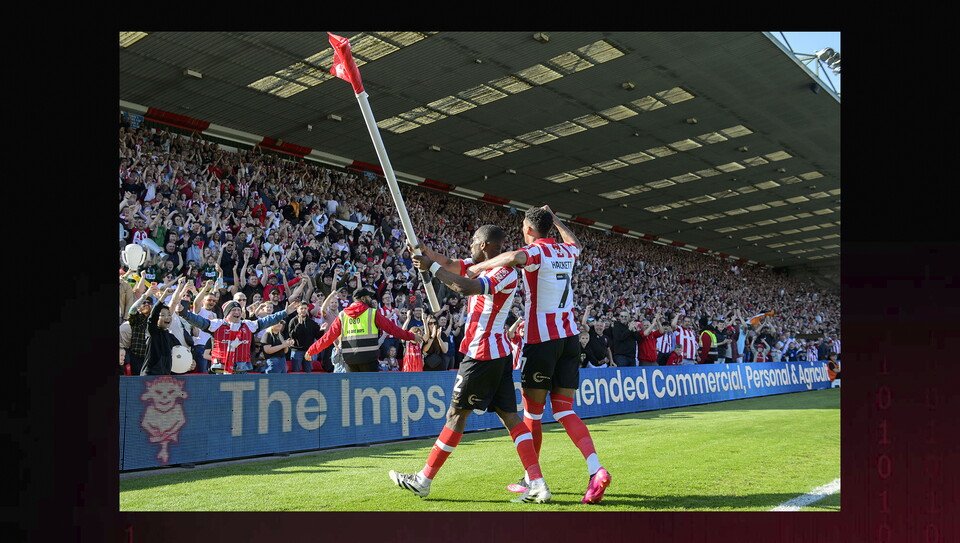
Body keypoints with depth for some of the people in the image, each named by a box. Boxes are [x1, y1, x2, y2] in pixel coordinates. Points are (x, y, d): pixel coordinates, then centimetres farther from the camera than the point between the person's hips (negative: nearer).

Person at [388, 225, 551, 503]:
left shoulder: (506, 272, -16)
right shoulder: (482, 265, 12)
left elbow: (466, 287, -31)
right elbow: (451, 264, 18)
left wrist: (431, 267, -22)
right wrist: (422, 250, 2)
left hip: (482, 354, -9)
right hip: (500, 352, 9)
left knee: (456, 414, 0)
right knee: (510, 415, 5)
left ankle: (423, 480, 12)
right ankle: (538, 484, 1)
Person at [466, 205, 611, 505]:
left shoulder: (537, 251, -9)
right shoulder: (566, 252, 12)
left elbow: (514, 258, -35)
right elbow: (575, 243, 39)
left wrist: (476, 268, -23)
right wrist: (555, 219, 46)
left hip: (541, 340, -7)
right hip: (569, 337, 7)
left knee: (532, 412, 7)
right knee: (564, 411, 7)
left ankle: (532, 479, 18)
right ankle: (596, 470, -9)